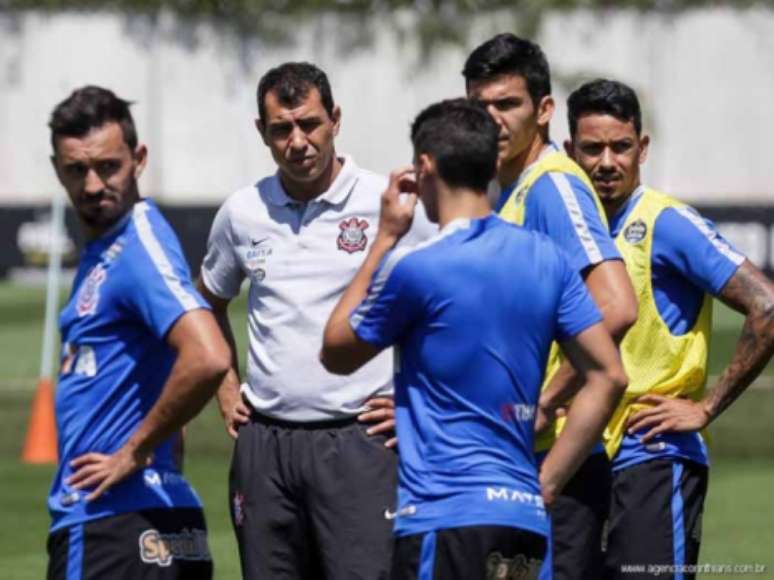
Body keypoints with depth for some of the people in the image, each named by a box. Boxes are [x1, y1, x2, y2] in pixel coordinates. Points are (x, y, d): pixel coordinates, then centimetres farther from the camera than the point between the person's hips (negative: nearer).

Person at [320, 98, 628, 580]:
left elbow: (336, 353, 9)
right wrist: (546, 483, 12)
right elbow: (608, 377, 9)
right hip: (523, 516, 7)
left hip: (447, 518, -7)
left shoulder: (413, 268, -9)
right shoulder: (546, 259, 10)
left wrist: (385, 238, 13)